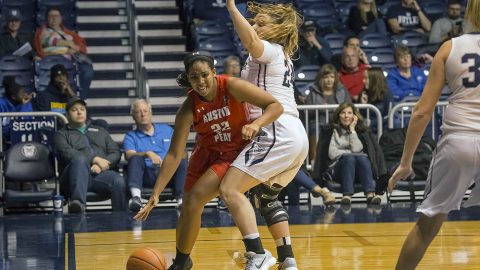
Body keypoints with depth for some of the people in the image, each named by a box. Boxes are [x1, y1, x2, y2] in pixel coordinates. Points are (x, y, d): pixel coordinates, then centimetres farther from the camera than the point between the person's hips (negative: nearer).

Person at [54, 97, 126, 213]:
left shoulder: (100, 131, 33)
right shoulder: (62, 134, 21)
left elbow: (116, 153, 19)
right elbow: (67, 153, -1)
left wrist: (101, 165, -3)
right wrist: (95, 159, -9)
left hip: (101, 174, 3)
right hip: (76, 175, -3)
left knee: (119, 181, -32)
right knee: (80, 159, -39)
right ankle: (78, 203, -57)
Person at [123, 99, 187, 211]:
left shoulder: (167, 130, 25)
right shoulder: (131, 137, 17)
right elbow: (129, 155, -4)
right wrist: (148, 154, -24)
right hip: (148, 175, -1)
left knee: (182, 161, -28)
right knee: (135, 159, -30)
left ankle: (181, 199, -47)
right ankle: (136, 197, -51)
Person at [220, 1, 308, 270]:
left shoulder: (270, 50, -3)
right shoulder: (283, 57, 25)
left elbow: (251, 41, -28)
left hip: (278, 133, -10)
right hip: (298, 136, 10)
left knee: (230, 188, -13)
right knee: (266, 195, 27)